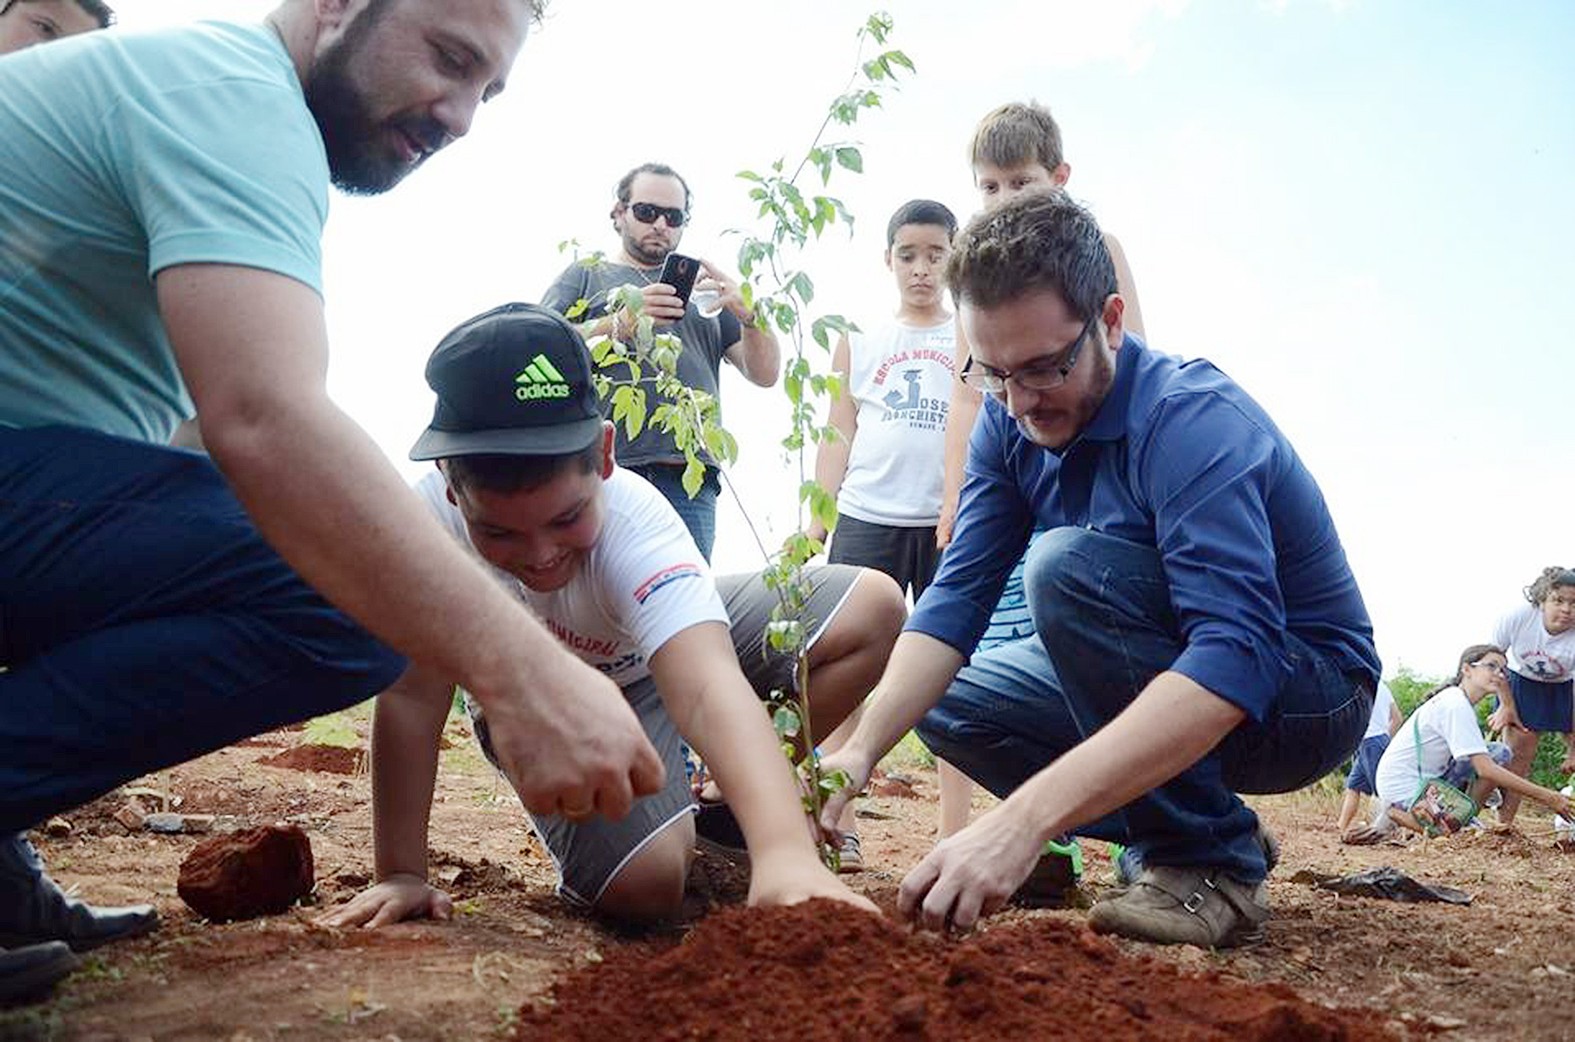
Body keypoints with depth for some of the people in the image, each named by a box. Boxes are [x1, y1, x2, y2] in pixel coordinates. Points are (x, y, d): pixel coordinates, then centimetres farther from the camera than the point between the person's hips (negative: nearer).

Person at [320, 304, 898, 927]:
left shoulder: (634, 521, -38)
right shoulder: (428, 522, -35)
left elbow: (705, 688, -53)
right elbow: (412, 696, -28)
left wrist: (784, 852, -67)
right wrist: (401, 875, -27)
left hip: (659, 651, 1)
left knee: (872, 607, -13)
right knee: (640, 888, -26)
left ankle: (723, 813, 2)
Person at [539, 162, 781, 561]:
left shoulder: (704, 288, 28)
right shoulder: (584, 276, 20)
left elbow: (764, 373, 20)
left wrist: (748, 313, -1)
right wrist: (620, 323, -13)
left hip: (689, 479, 2)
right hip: (602, 469, -2)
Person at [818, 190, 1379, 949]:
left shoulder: (1194, 422, -29)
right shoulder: (1010, 423, -5)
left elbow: (1235, 662, -41)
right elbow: (956, 598, -12)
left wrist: (1025, 819, -51)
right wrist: (861, 748, -30)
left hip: (1305, 696, -8)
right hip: (1162, 688, 8)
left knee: (1068, 565, -29)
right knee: (943, 701, 3)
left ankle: (1211, 866, -16)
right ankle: (1210, 825, 7)